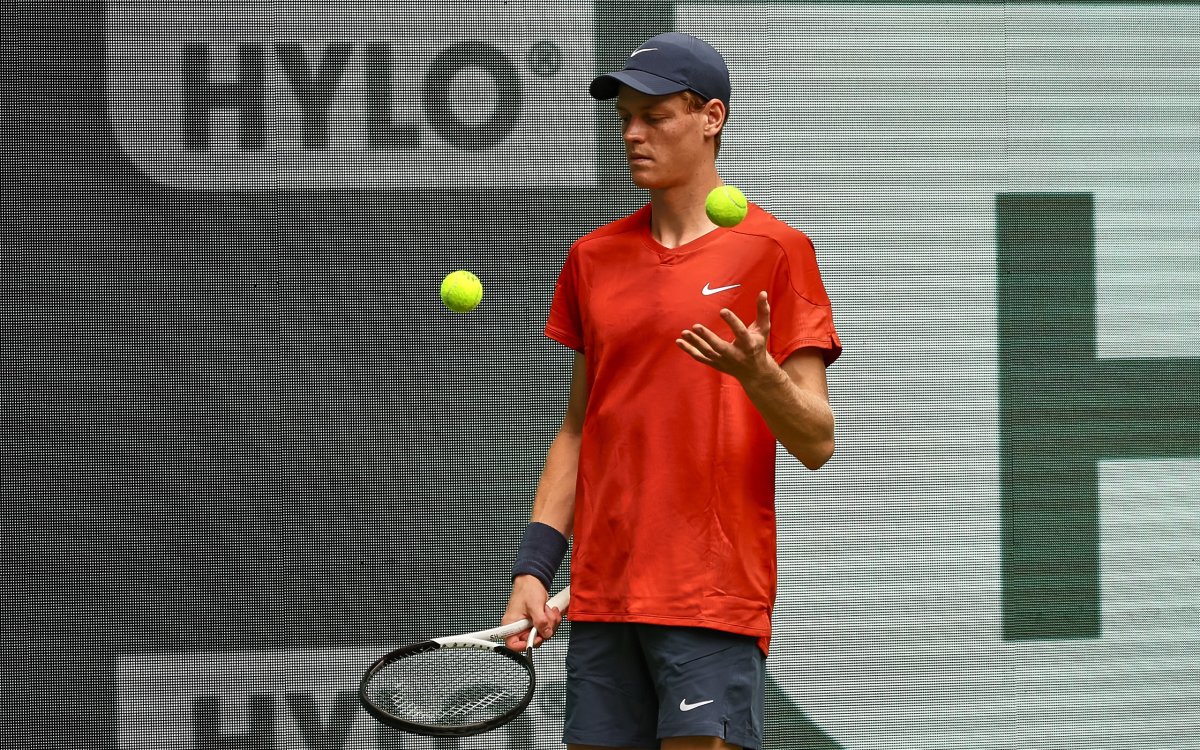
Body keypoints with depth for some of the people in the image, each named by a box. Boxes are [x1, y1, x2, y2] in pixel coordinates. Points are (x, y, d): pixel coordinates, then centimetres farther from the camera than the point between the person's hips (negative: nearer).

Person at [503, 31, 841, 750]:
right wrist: (533, 569, 9)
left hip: (715, 597, -5)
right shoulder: (593, 259, 14)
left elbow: (817, 442, -5)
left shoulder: (774, 250, -1)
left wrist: (756, 372, -24)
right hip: (602, 597, 5)